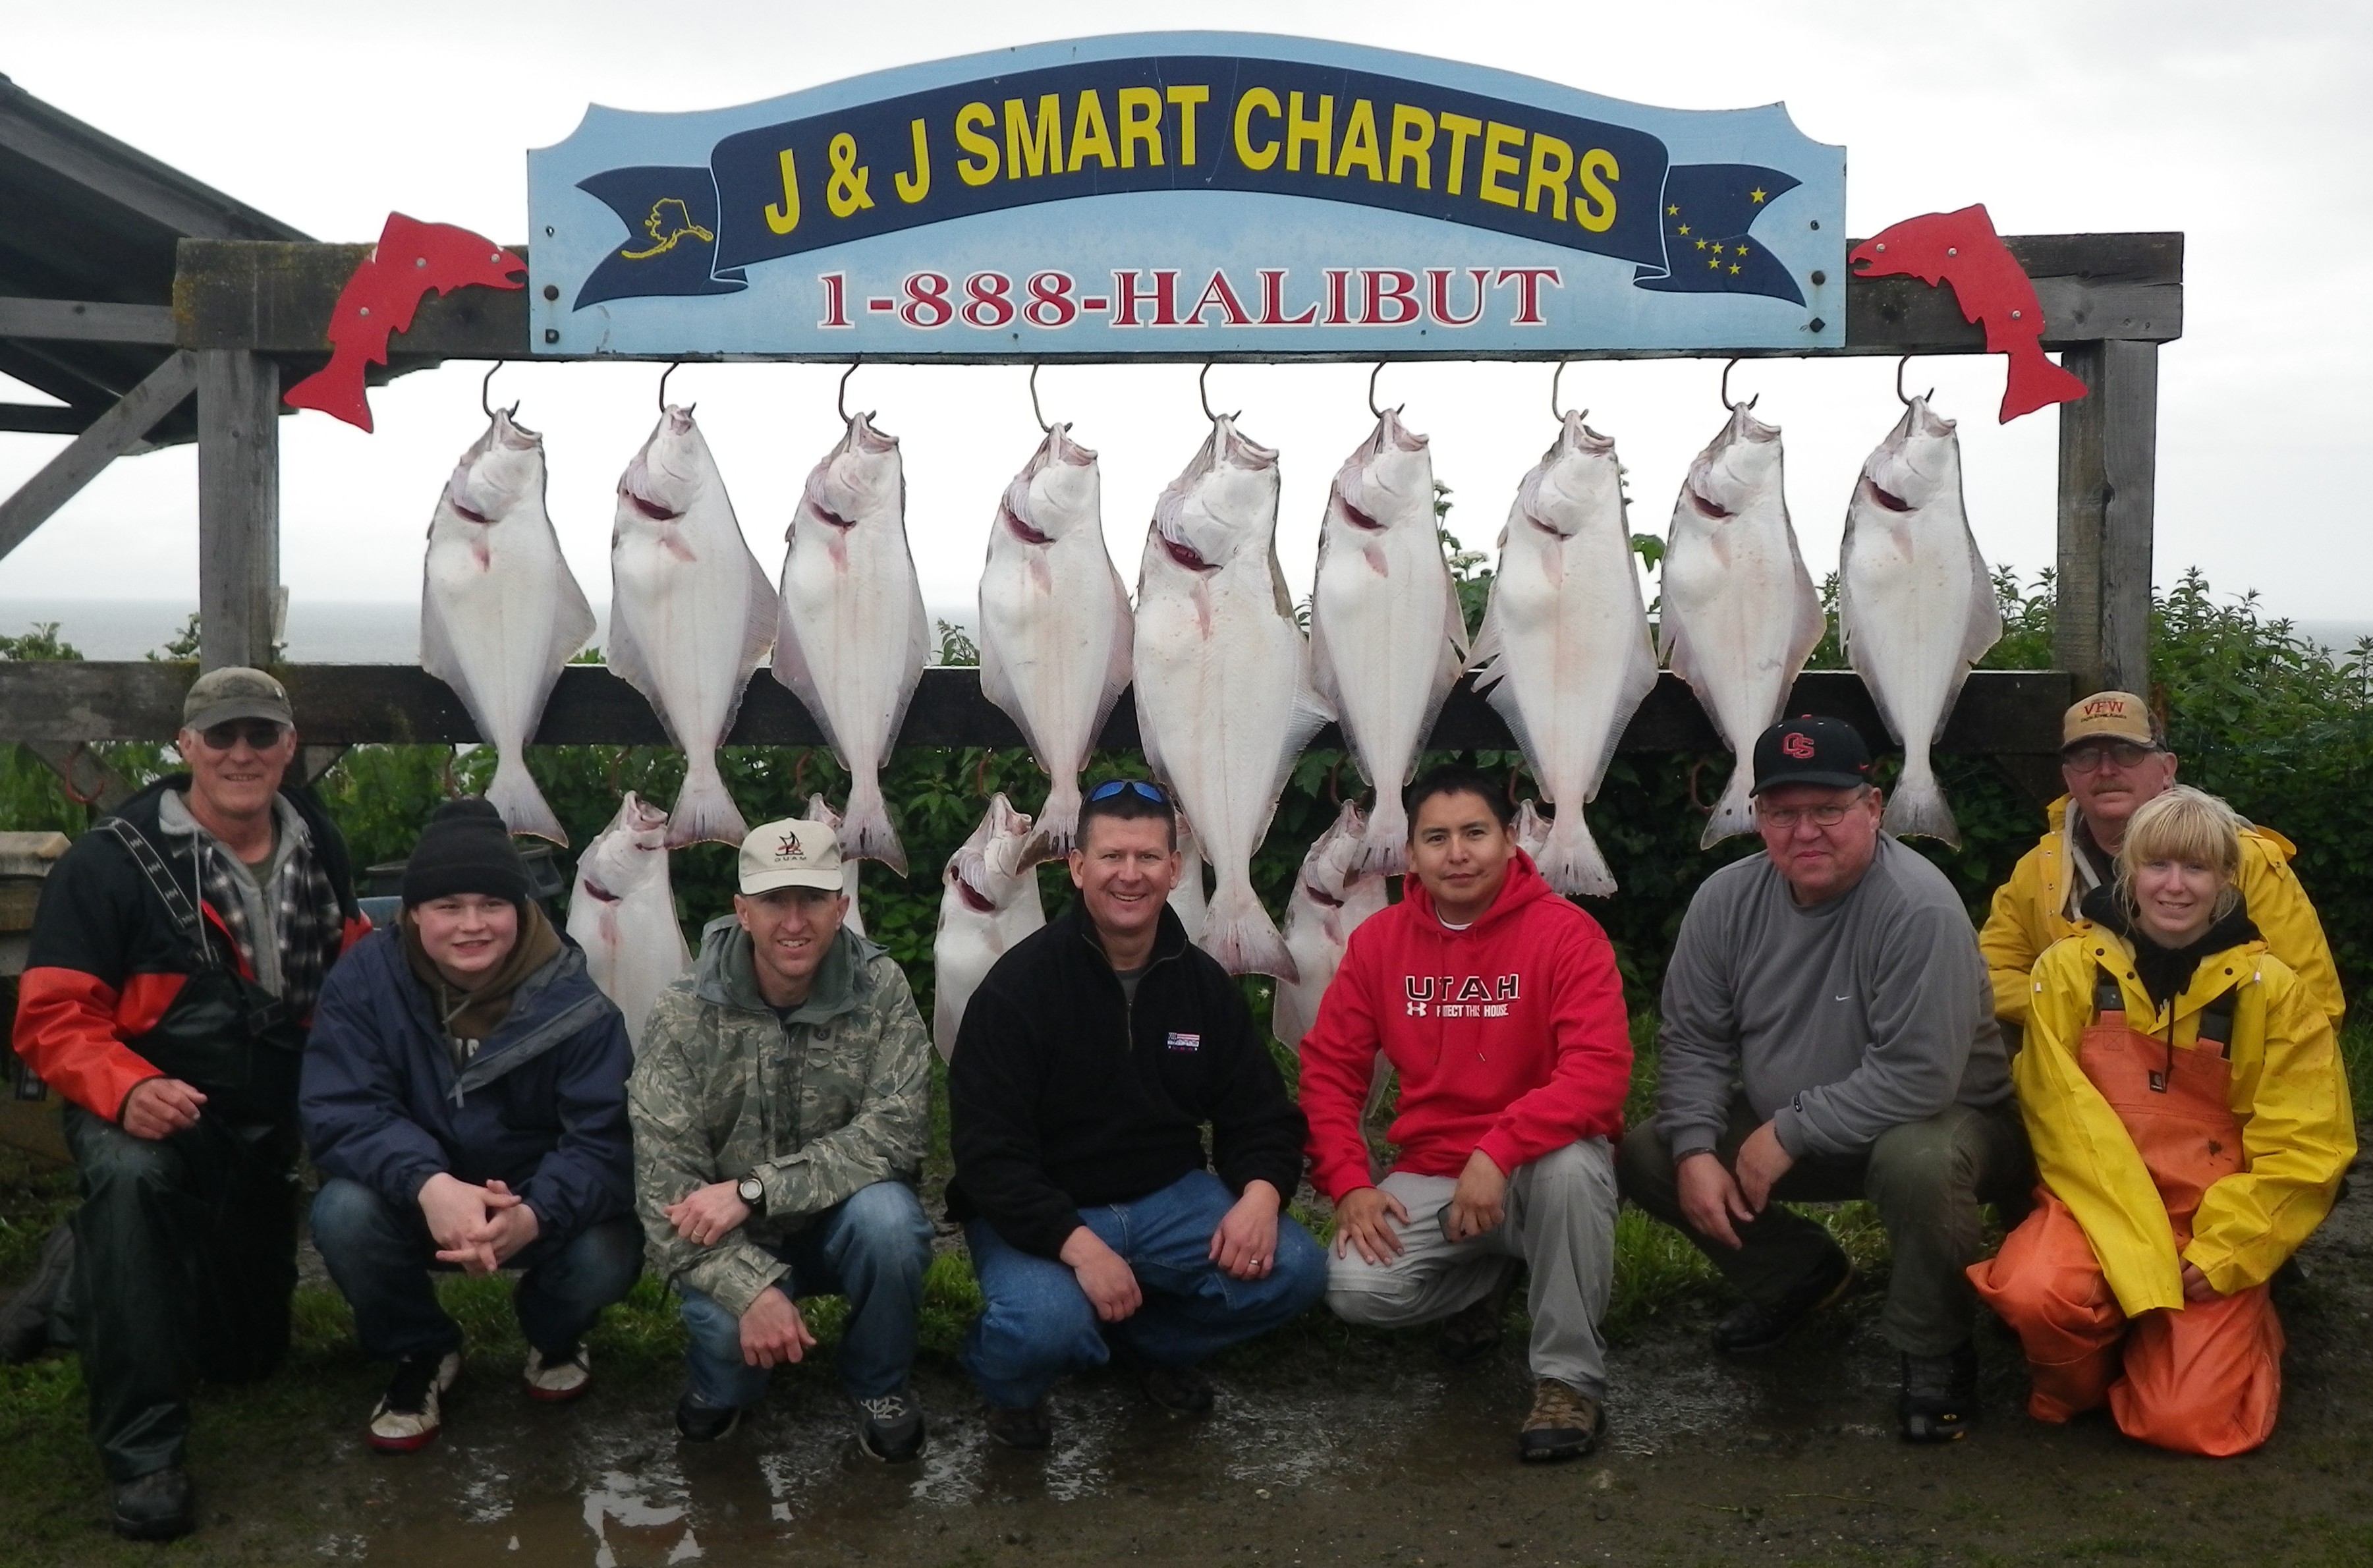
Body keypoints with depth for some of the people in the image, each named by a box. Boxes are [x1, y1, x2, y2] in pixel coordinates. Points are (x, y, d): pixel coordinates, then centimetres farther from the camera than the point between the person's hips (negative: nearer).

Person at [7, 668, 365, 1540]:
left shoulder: (318, 848, -1)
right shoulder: (111, 861, -16)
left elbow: (354, 964, 16)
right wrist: (126, 1089, -37)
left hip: (268, 1125, 5)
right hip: (148, 1111, -5)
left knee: (248, 1353, 14)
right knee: (130, 1175, -42)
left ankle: (97, 1291, 47)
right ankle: (142, 1451, -29)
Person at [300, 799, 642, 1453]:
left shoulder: (572, 1000, -16)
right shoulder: (366, 978, -14)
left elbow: (604, 1141, -21)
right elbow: (340, 1113, -21)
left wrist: (536, 1216, -44)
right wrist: (428, 1185, -42)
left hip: (539, 1207, -1)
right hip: (413, 1198, 1)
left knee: (605, 1257, -29)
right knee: (343, 1214, -30)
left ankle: (552, 1332, 11)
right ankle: (420, 1352, 2)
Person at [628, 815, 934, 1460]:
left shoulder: (880, 991, -11)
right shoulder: (685, 1013, -12)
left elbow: (898, 1130, -21)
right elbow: (664, 1176, -17)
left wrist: (755, 1190, -29)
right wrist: (752, 1288, -30)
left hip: (841, 1225, 1)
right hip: (736, 1245, -1)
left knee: (886, 1215, -32)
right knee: (725, 1327, -31)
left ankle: (880, 1384, -2)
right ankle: (722, 1385, 10)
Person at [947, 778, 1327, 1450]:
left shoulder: (1204, 984, 3)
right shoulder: (1020, 985, -13)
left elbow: (1260, 1115, 7)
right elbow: (988, 1153, -17)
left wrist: (1261, 1192, -17)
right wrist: (1077, 1244, -31)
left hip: (1167, 1199, 5)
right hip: (1039, 1212, -4)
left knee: (1295, 1267, -18)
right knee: (1045, 1327, -34)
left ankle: (1150, 1341, 11)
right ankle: (1008, 1379, 6)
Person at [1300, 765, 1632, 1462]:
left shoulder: (1565, 932, -12)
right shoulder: (1379, 941, 1)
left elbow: (1600, 1069, -23)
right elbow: (1329, 1068, 4)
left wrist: (1497, 1153, -32)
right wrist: (1349, 1183, -9)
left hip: (1541, 1164, -3)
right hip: (1431, 1174, 4)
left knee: (1570, 1163, -38)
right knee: (1357, 1289, -22)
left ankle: (1570, 1378, -16)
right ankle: (1483, 1281, 15)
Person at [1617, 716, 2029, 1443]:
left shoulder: (1920, 908, -26)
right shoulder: (1727, 900, -7)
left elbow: (1916, 1079, -30)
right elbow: (1693, 1042, -2)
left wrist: (1788, 1133, -24)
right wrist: (1696, 1151, -17)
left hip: (1937, 1119, -6)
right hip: (1776, 1130, 6)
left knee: (1917, 1163, -39)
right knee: (1644, 1157, -8)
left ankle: (1935, 1354, -9)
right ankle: (1799, 1274, 17)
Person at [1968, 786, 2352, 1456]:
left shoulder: (2272, 989, -1)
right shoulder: (2070, 968, -1)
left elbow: (2303, 1148, -2)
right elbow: (2061, 1113, -8)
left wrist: (2224, 1254, -13)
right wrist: (2132, 1248, -18)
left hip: (2217, 1229, 0)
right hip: (2095, 1202, 0)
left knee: (2189, 1420, -15)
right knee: (2034, 1292, -33)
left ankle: (2238, 1326, 21)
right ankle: (2079, 1383, 4)